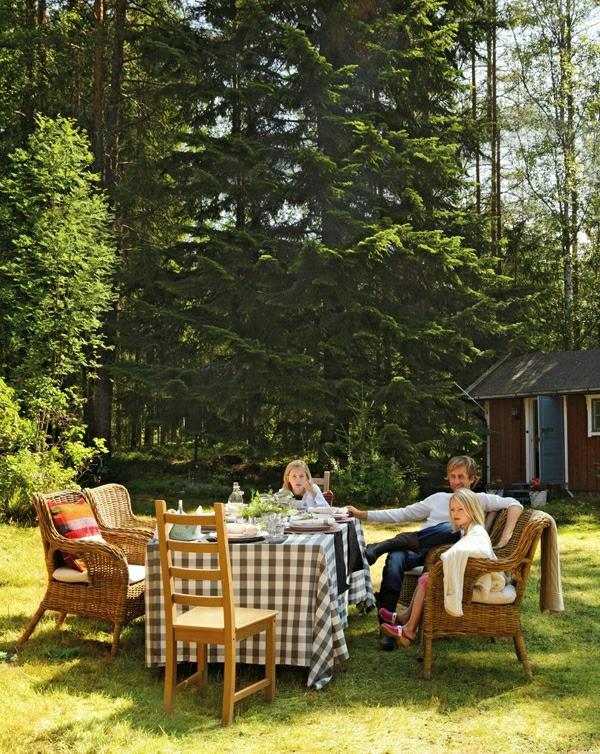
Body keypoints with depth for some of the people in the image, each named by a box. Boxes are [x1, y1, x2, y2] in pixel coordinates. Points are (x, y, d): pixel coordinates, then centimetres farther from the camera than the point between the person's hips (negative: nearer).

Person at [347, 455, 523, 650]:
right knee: (395, 558, -33)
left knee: (452, 529, -36)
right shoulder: (439, 498, 27)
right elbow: (401, 514, 26)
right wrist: (362, 514, 20)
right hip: (417, 552, 3)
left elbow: (514, 505, 6)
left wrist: (505, 538, -10)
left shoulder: (479, 500, 17)